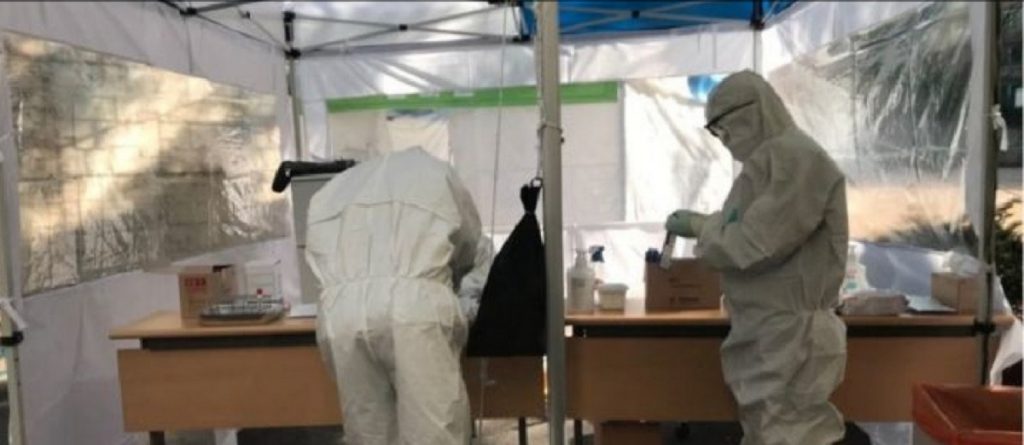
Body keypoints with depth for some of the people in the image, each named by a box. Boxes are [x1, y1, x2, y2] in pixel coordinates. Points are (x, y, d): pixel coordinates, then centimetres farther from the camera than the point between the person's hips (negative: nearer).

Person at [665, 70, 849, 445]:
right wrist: (701, 222, 7)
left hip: (791, 336, -10)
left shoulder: (798, 158, -16)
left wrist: (699, 227, -8)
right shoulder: (769, 159, 14)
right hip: (764, 333, 10)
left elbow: (758, 242, -21)